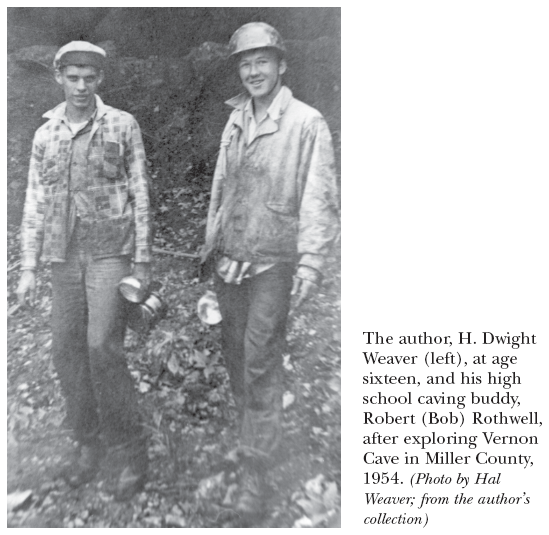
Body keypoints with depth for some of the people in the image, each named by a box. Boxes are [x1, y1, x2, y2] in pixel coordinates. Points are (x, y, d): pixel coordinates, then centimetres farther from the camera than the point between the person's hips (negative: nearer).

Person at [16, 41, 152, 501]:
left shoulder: (122, 126, 2)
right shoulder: (45, 135, 13)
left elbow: (141, 195, -1)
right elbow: (35, 204, 13)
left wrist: (143, 261, -5)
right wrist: (29, 267, 7)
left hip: (110, 251, -5)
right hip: (64, 255, 5)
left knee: (103, 348, -14)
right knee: (67, 351, 6)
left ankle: (131, 452, 3)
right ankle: (89, 446, 22)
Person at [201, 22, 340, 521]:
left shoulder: (307, 123, -7)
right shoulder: (235, 119, 12)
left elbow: (319, 197, -12)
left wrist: (311, 261, -21)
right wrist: (211, 245, 16)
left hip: (272, 261, -6)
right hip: (228, 259, 6)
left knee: (260, 362, -3)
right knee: (234, 352, 15)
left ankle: (255, 473, 10)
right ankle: (247, 430, 37)